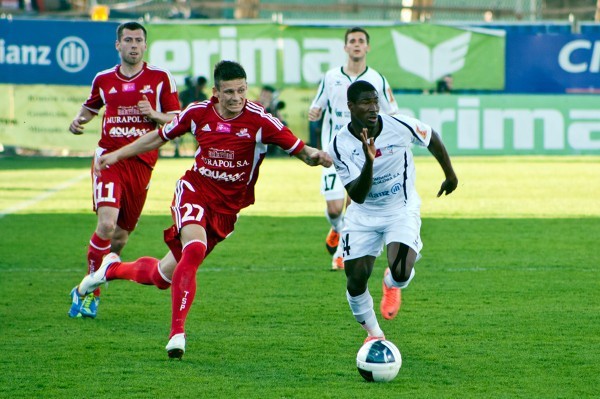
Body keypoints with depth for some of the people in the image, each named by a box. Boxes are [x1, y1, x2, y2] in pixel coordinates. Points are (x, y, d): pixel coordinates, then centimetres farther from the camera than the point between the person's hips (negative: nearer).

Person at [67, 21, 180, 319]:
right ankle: (90, 291, -5)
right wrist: (78, 120, 5)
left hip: (142, 163, 1)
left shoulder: (161, 79, 3)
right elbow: (90, 107, 27)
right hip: (110, 157, -1)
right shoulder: (103, 79, 8)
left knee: (121, 235, 7)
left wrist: (154, 115, -15)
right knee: (107, 224, -20)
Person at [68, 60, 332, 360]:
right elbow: (159, 137, 10)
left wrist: (314, 156, -37)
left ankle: (113, 269, 37)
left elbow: (298, 149, -14)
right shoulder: (199, 113, -5)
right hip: (195, 190, 0)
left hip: (227, 208, 0)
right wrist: (116, 155, 12)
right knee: (194, 248, -31)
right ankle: (177, 333, -25)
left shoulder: (260, 121, -13)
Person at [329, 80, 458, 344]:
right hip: (363, 215, 1)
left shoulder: (399, 127, -19)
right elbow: (357, 196, -24)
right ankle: (373, 333, 26)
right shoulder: (341, 144, -19)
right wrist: (369, 162, -42)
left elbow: (432, 139, 3)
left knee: (400, 274, -24)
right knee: (356, 280, -3)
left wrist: (450, 175, 16)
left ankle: (391, 285, 17)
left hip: (402, 210, -1)